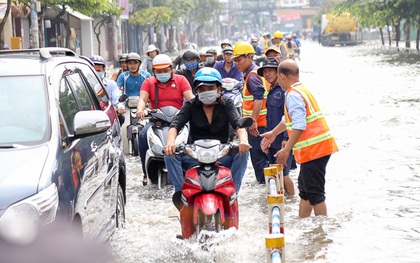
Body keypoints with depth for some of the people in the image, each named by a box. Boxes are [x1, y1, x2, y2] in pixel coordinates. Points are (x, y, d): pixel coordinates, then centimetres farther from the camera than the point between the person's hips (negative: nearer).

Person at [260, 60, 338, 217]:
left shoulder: (293, 94, -13)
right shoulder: (302, 90, 20)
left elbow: (299, 126, -24)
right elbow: (289, 118, 35)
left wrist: (287, 149, -22)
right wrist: (274, 133, 46)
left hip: (313, 149, -11)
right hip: (320, 147, 11)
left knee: (315, 194, -8)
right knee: (305, 190, 18)